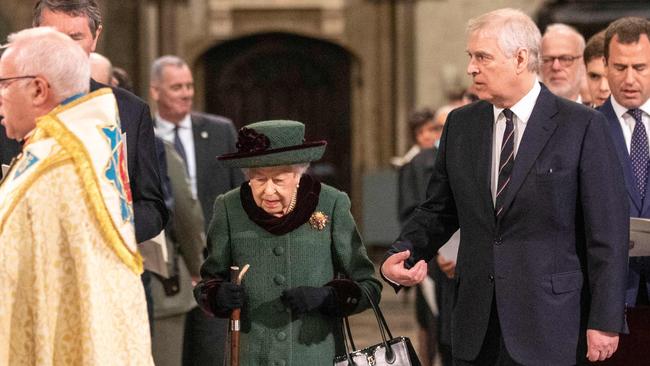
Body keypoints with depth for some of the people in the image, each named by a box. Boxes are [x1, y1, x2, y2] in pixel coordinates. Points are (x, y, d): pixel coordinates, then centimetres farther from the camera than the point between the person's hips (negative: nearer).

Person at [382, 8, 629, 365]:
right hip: (475, 326, 5)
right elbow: (437, 211, 16)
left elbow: (608, 231, -7)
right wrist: (400, 255, -4)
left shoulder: (583, 126, -6)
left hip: (548, 326, -5)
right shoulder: (461, 124, 10)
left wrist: (605, 322, -11)